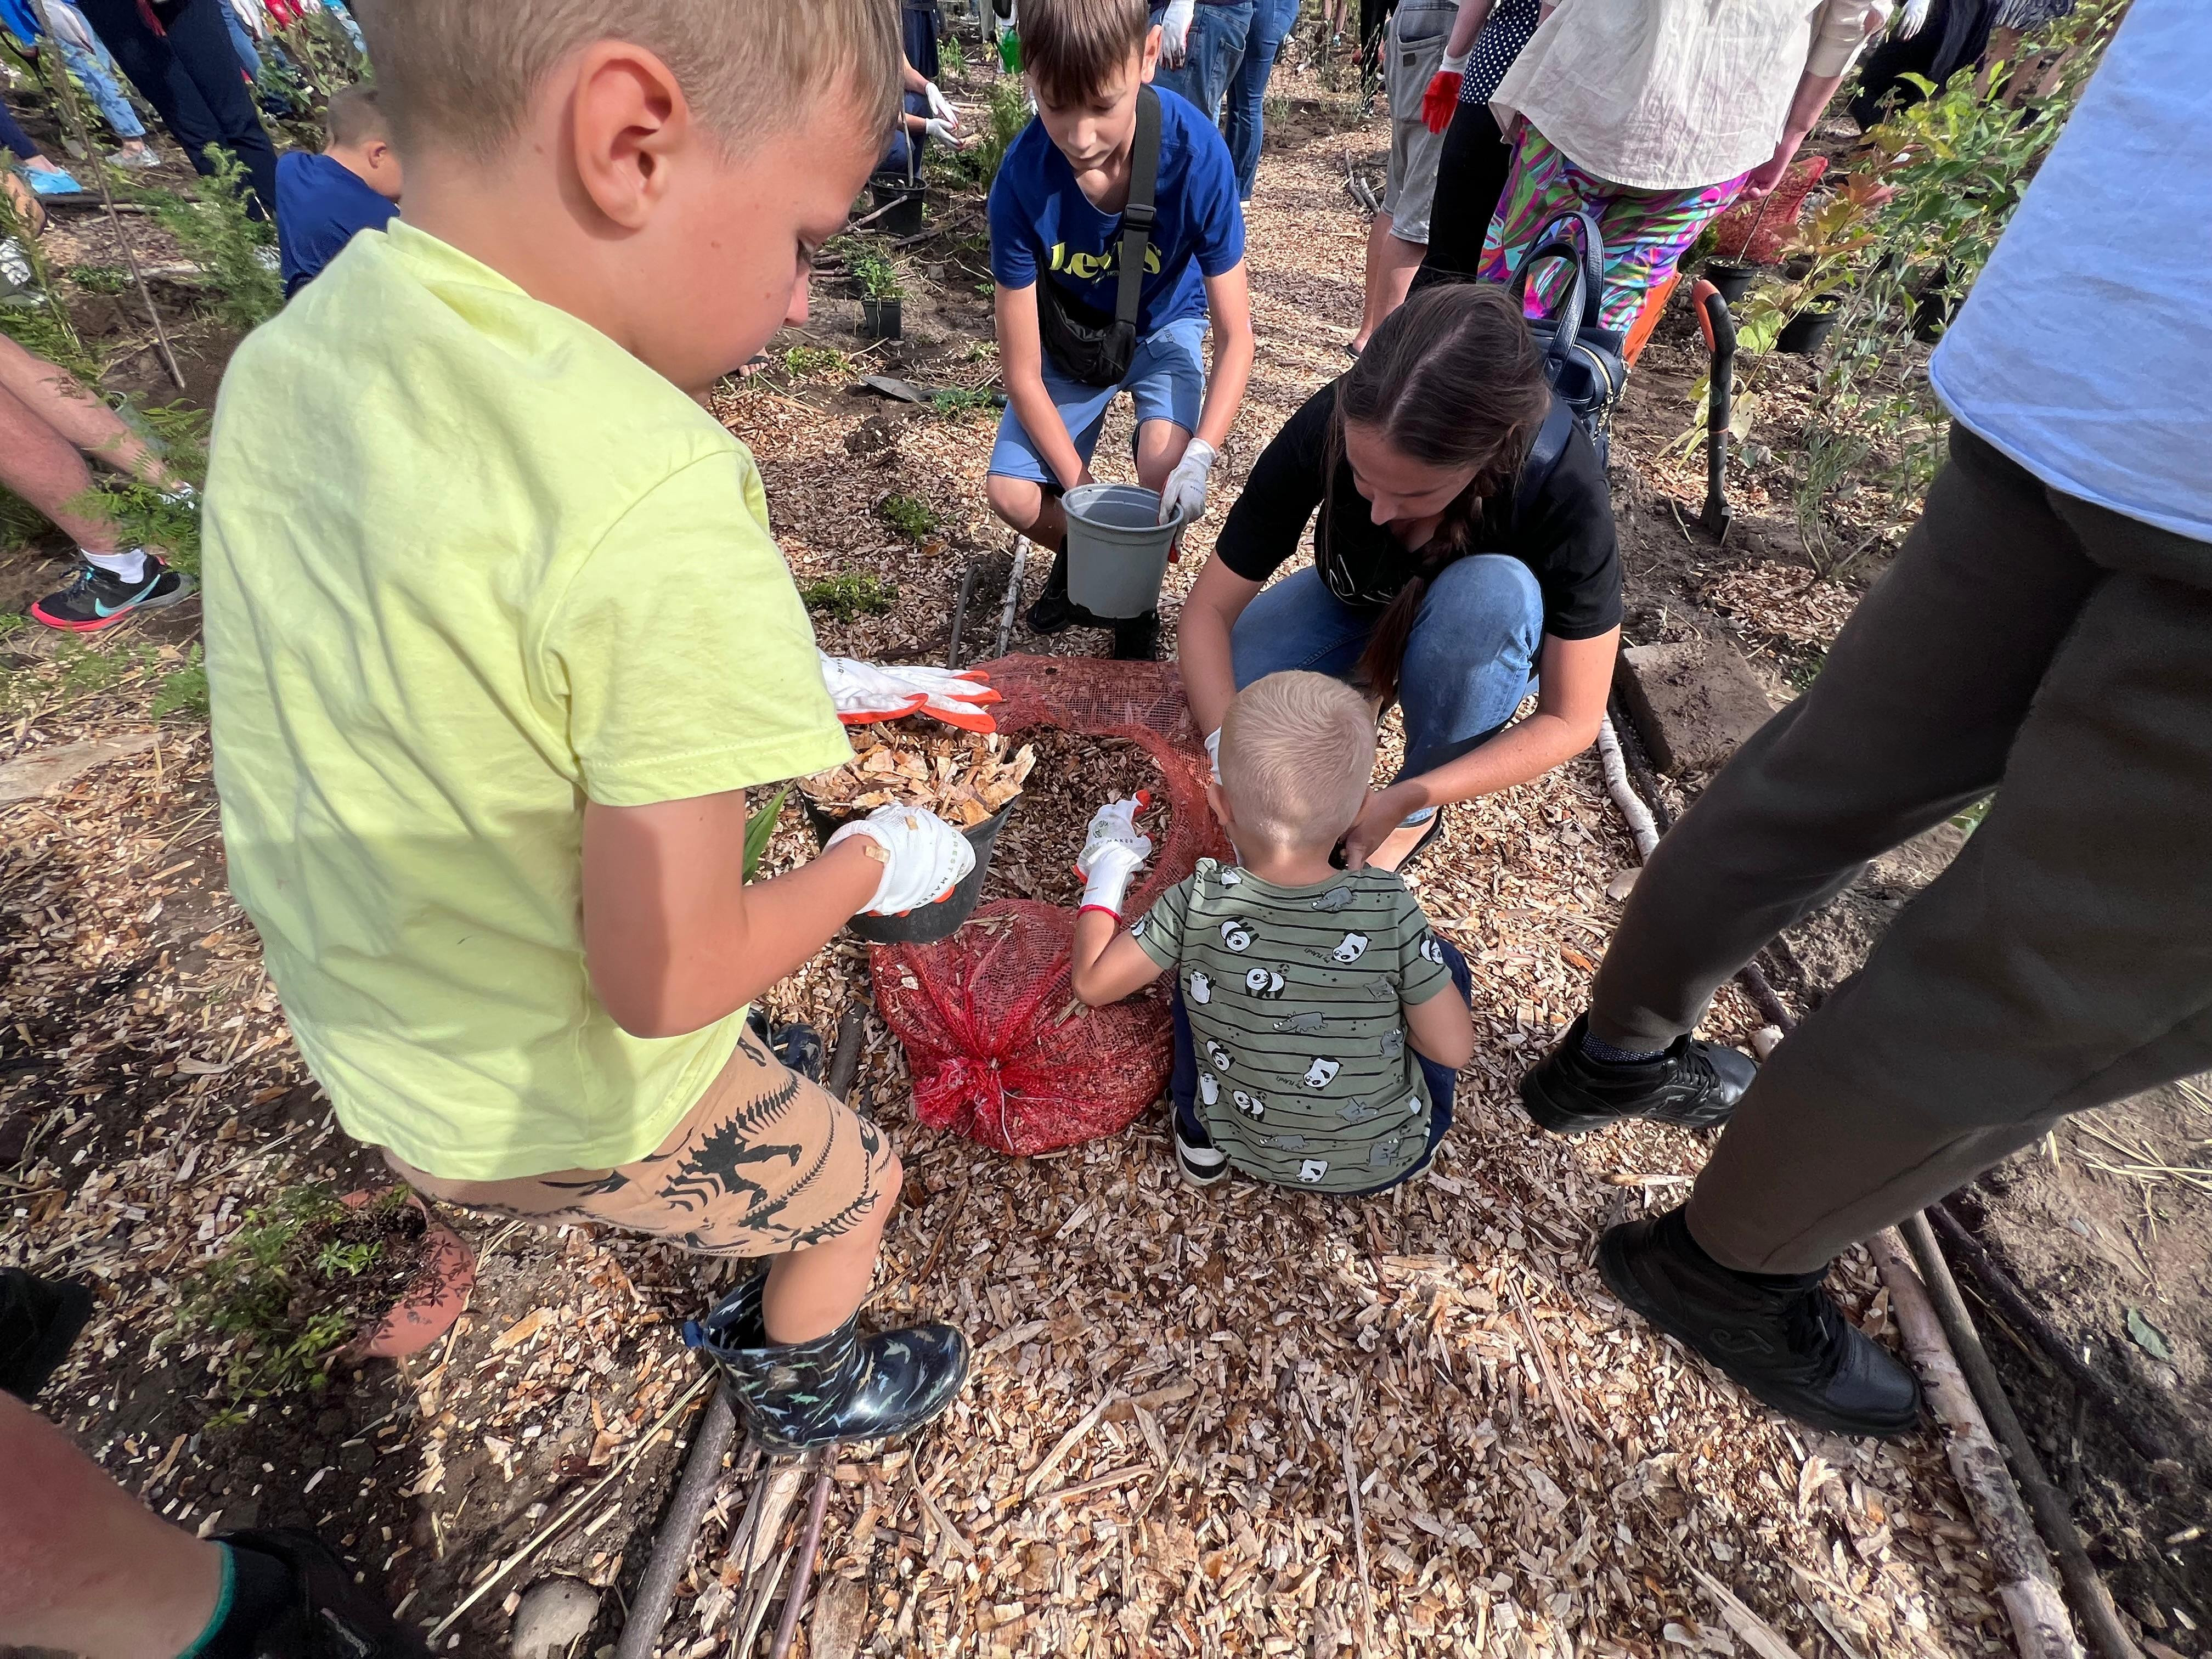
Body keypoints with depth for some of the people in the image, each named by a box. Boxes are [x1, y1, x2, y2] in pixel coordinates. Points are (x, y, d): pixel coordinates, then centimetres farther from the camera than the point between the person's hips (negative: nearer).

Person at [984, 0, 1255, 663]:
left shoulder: (1196, 153, -31)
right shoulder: (1023, 177, -29)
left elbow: (1236, 334, -23)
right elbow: (1022, 369, -23)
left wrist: (1200, 456, -38)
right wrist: (1081, 487, -27)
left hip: (1163, 328, -1)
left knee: (1164, 468, -28)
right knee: (1011, 494, -16)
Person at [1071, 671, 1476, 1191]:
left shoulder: (1201, 901, -25)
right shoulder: (1389, 906, -25)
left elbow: (1093, 983, -15)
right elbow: (1455, 1049, -17)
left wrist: (1107, 870, -2)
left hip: (1252, 1151, 1)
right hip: (1388, 1160, 0)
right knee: (1444, 962, 14)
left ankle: (1200, 1139, 24)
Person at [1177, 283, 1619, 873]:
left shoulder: (1563, 486, -35)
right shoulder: (1325, 429, -32)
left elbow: (1572, 719, -26)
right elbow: (1209, 608, -25)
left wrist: (1406, 799, -38)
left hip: (1482, 631, -1)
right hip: (1353, 603, 1)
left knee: (1494, 592, -37)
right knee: (1214, 696, -24)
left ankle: (1419, 815, -13)